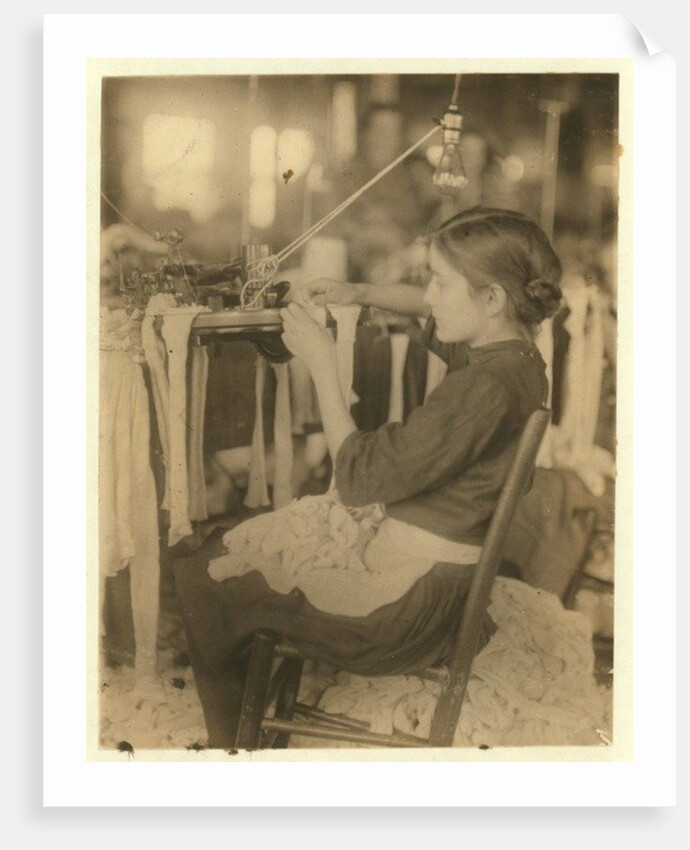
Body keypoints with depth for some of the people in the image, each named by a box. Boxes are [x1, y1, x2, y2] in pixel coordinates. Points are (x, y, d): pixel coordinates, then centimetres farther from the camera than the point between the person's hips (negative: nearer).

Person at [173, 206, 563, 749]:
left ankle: (228, 740, 24)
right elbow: (429, 308, 24)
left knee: (203, 581, 3)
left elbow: (357, 476, -25)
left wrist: (323, 365, -18)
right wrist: (358, 293, 6)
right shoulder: (508, 350, 2)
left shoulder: (485, 388, -28)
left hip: (411, 599, -10)